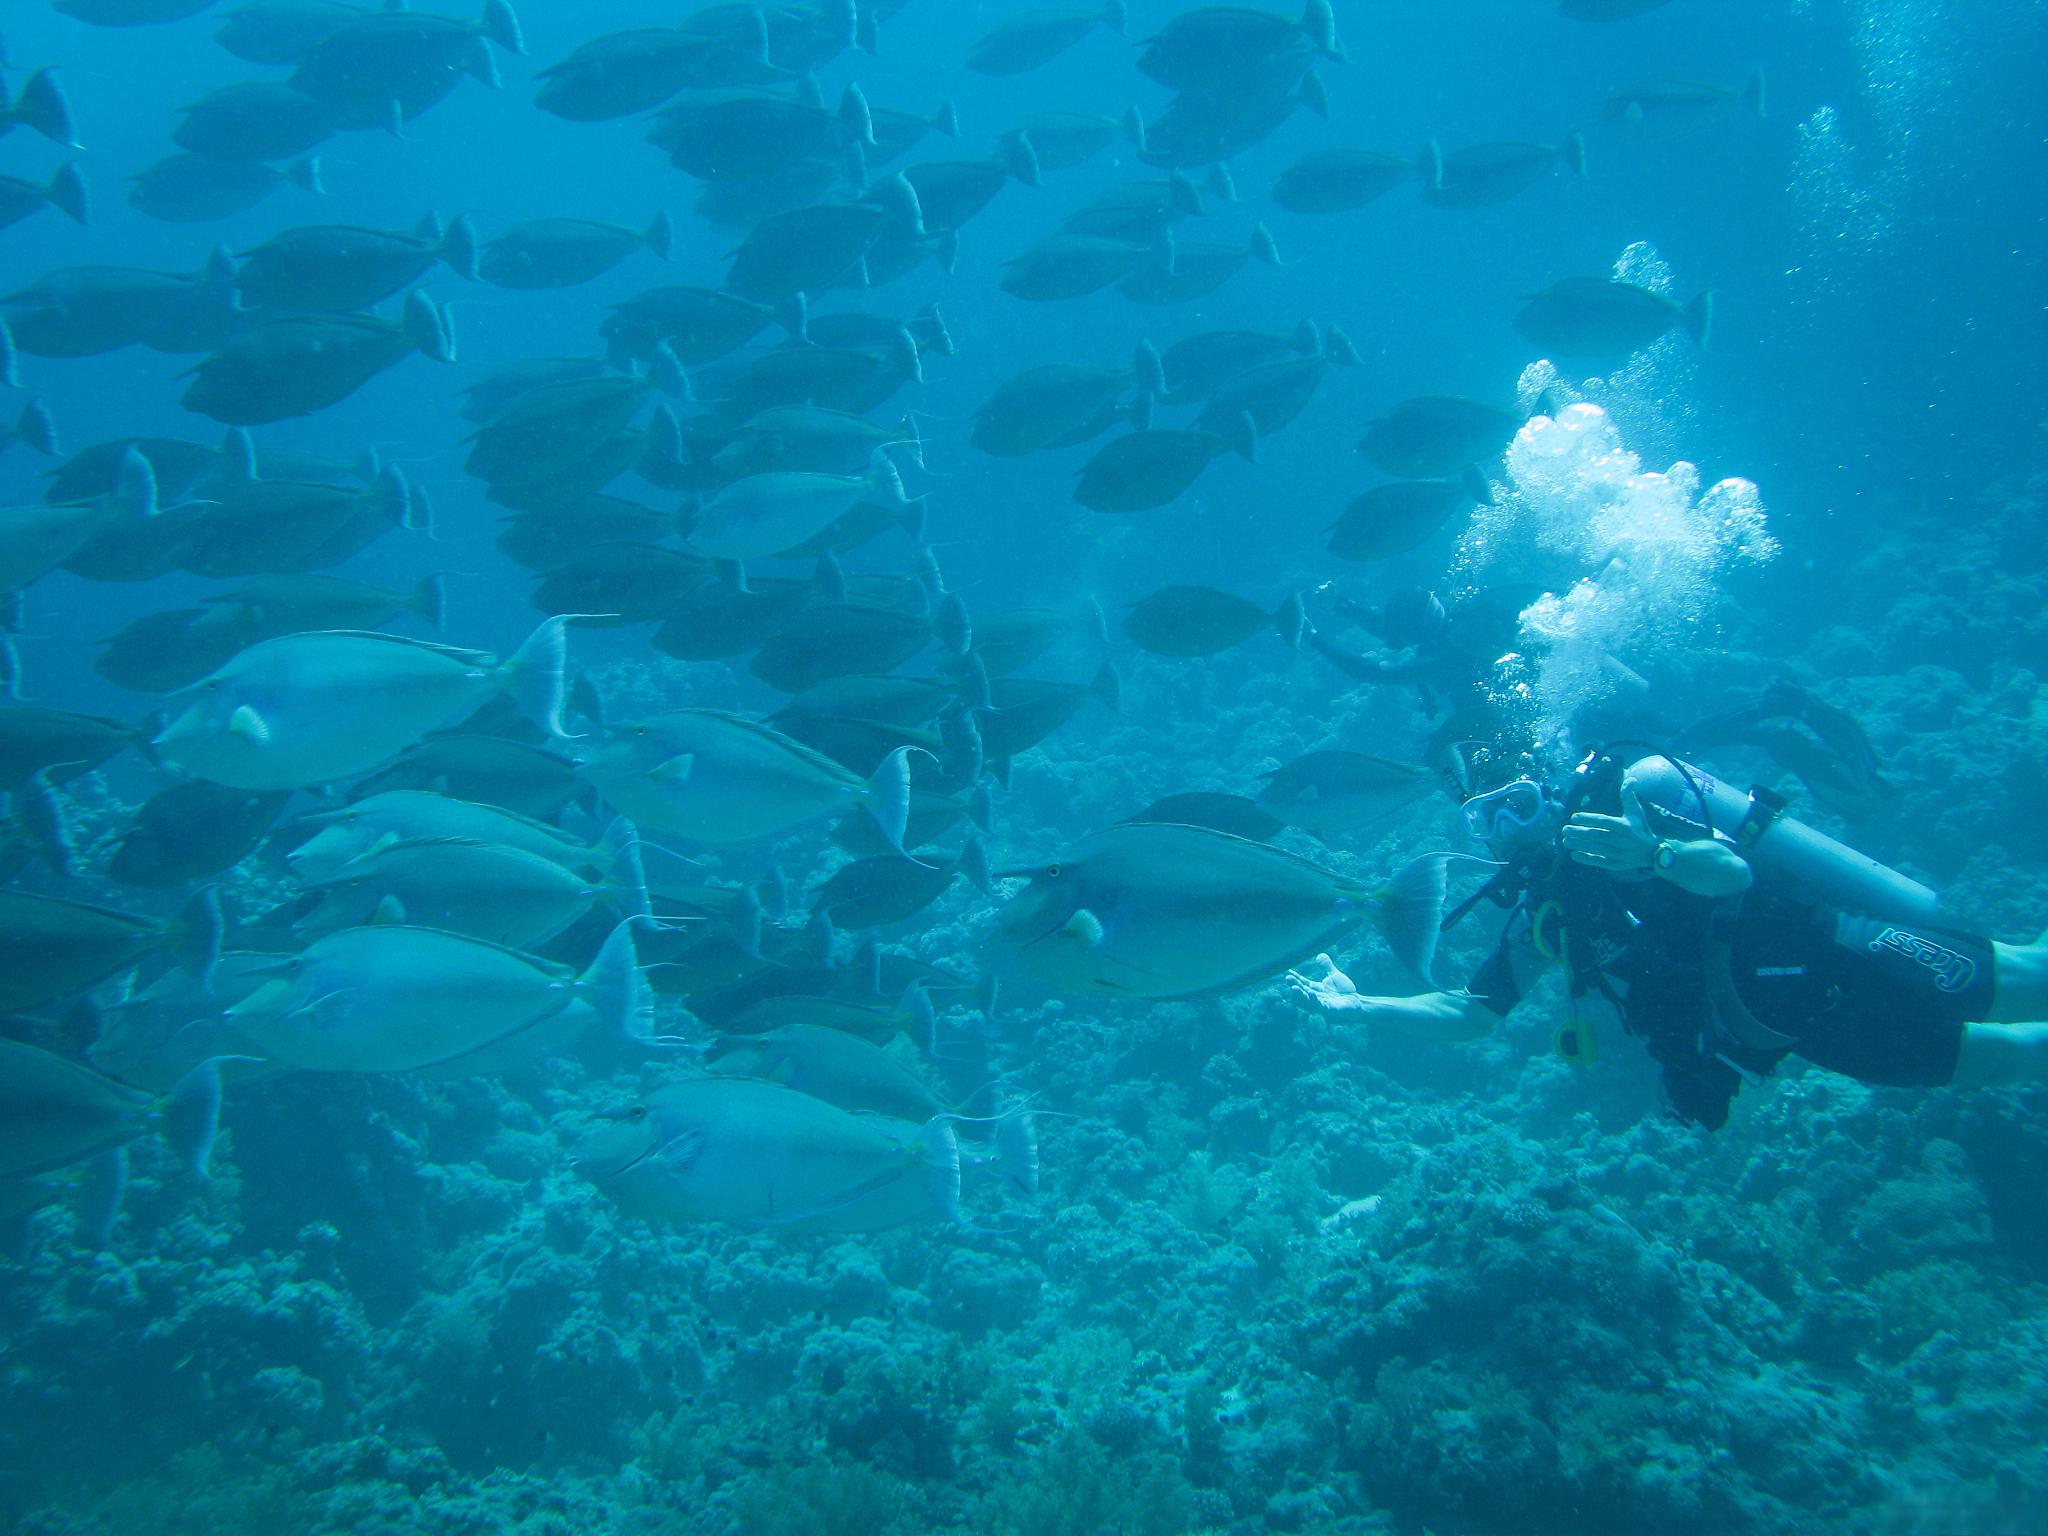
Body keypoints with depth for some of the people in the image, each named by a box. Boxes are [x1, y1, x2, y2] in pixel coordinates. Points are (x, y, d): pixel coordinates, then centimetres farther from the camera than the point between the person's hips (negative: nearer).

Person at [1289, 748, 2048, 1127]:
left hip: (1827, 961, -6)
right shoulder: (1541, 913, 11)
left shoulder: (1620, 804, -11)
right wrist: (1358, 1005, 6)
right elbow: (1468, 1012, 14)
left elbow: (1733, 872, -26)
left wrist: (1654, 854, -46)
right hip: (1789, 1017, 6)